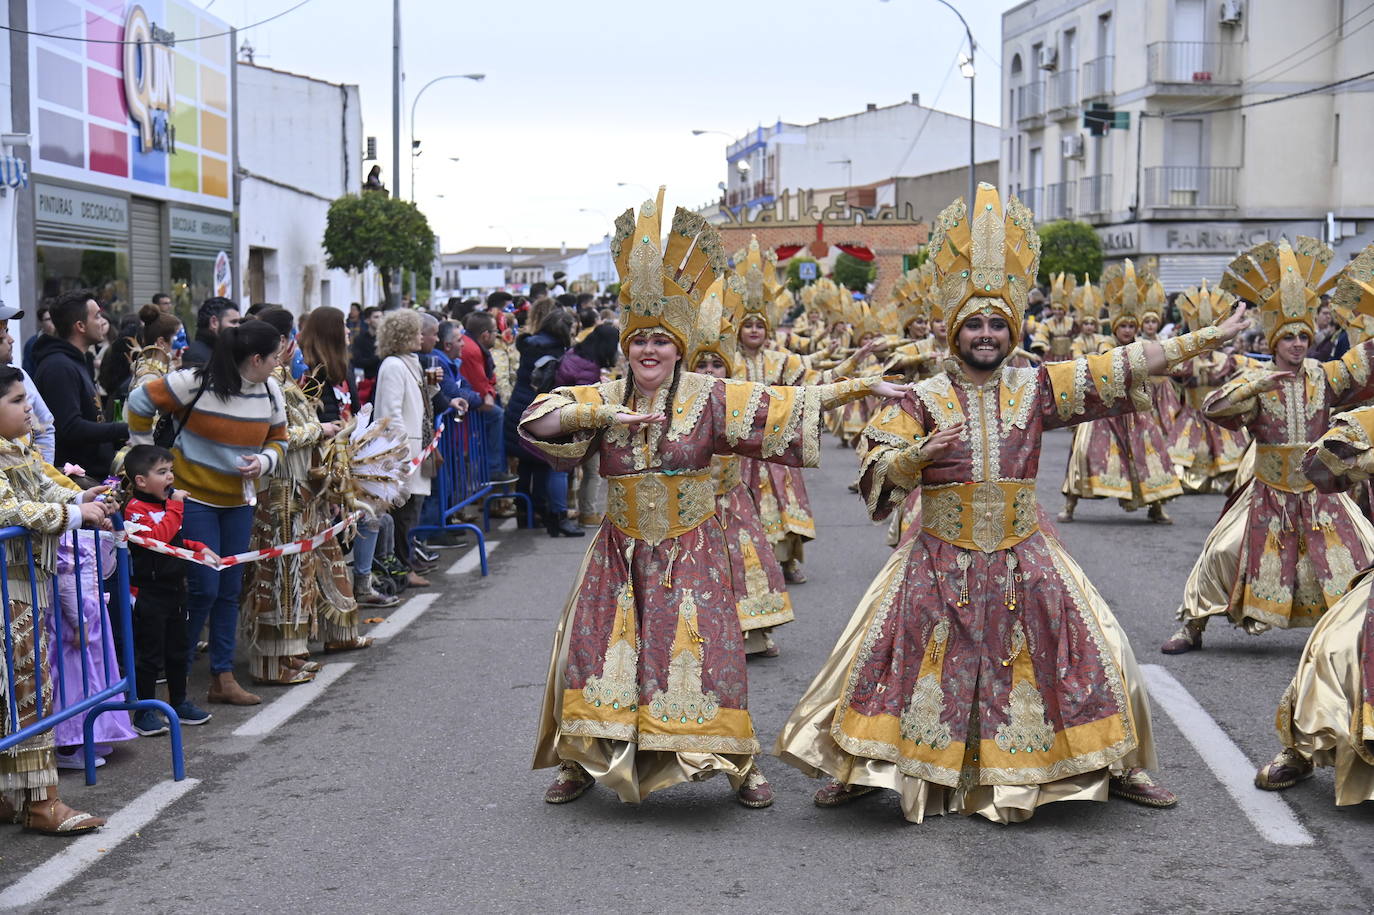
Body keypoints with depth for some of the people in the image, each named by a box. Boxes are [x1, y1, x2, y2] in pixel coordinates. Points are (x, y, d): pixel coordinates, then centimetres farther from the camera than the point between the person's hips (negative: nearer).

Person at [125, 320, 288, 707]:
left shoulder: (271, 391, 1)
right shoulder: (195, 383, -17)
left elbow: (278, 439, 12)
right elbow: (141, 400, -8)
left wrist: (265, 461, -10)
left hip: (238, 501, 6)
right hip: (194, 497, -6)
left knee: (229, 591, 9)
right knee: (204, 588, -8)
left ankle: (223, 678, 18)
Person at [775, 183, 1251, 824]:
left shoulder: (1036, 389, 2)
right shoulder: (922, 401, -2)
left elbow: (1122, 367, 2)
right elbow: (877, 472, -6)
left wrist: (1209, 339, 1)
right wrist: (922, 452, -25)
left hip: (1024, 561, 2)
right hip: (940, 564, -2)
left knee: (1097, 653, 1)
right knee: (899, 655, -3)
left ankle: (1116, 767, 19)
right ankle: (860, 767, 16)